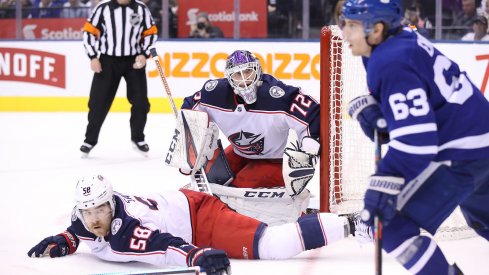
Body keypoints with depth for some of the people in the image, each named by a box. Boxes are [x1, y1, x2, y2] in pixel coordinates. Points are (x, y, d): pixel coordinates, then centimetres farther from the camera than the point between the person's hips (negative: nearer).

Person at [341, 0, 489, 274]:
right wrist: (368, 107, 1)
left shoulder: (391, 64, -23)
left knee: (389, 223, -10)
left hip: (460, 156, -11)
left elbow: (415, 138, -28)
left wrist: (383, 185, -30)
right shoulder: (402, 39, 4)